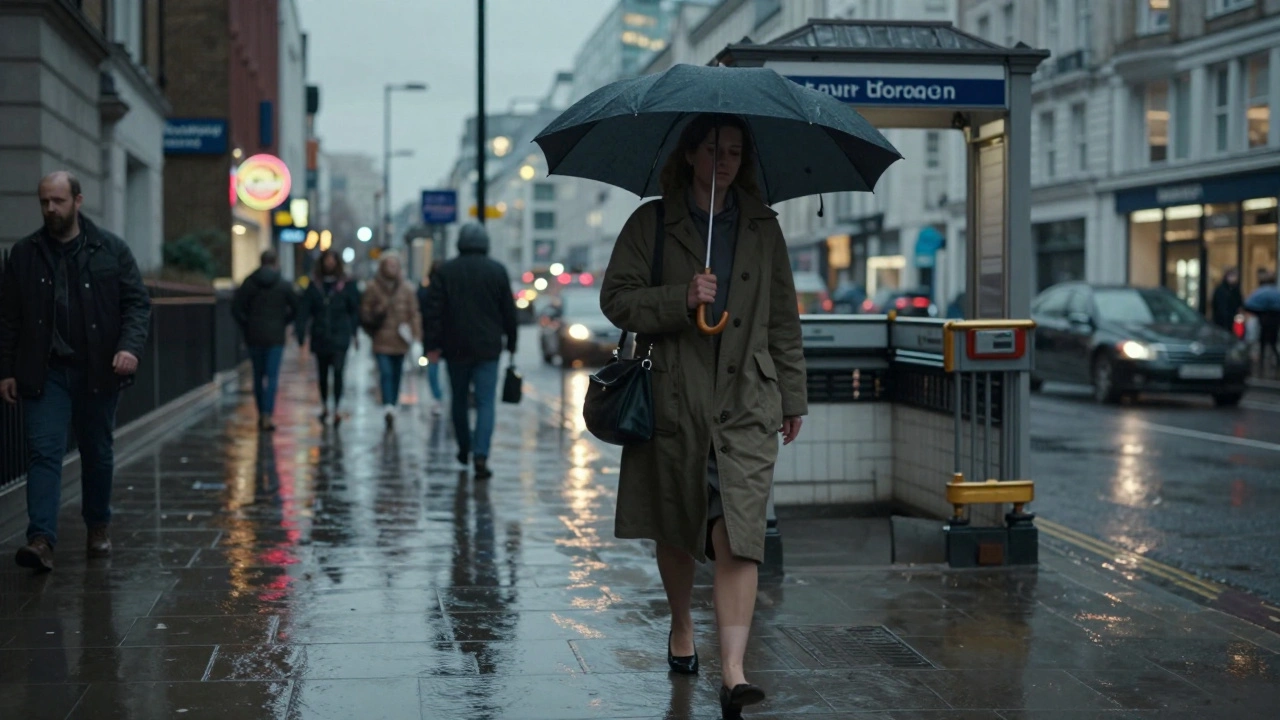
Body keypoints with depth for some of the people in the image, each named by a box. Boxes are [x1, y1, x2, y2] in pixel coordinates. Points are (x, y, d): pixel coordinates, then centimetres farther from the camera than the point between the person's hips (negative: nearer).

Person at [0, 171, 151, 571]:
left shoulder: (111, 250, 1)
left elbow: (138, 303, -1)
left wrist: (131, 346, -18)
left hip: (97, 372, 0)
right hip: (45, 373, 0)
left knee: (97, 453, 12)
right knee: (44, 452, -10)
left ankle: (99, 527, 30)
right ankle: (41, 539, -17)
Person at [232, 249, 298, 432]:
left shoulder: (249, 283, 1)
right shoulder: (283, 285, -1)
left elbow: (236, 308, -6)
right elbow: (295, 308, 0)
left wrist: (246, 327, 5)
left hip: (254, 336, 2)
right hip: (275, 337, -2)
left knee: (258, 376, 13)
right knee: (272, 377, -3)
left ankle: (261, 415, 19)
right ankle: (267, 416, -14)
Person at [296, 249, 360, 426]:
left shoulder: (346, 284, 0)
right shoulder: (314, 285, 4)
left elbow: (355, 309, 2)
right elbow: (304, 310, 0)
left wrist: (354, 333, -3)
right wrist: (302, 332, -10)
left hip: (340, 337, -3)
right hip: (320, 336, 3)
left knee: (338, 372, -12)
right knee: (323, 373, 14)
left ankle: (337, 409, -13)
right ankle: (324, 407, 28)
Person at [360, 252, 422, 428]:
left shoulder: (406, 289, 6)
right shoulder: (373, 288, 0)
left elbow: (413, 313, 5)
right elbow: (365, 312, 4)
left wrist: (415, 335, -4)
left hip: (400, 341, 3)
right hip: (381, 340, -3)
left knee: (396, 375, 11)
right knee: (386, 373, -16)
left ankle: (392, 407, 24)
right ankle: (388, 408, -26)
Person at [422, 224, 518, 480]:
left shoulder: (445, 271, -1)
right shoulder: (497, 271, -1)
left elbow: (433, 312, -4)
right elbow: (509, 311, 4)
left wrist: (431, 345, -1)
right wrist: (511, 343, 14)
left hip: (456, 348, 1)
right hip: (488, 348, -1)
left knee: (459, 399, 17)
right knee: (485, 402, -3)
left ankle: (464, 448, 31)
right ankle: (481, 455, -17)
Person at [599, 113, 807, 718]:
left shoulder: (763, 227, 11)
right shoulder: (652, 223, 4)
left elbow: (783, 318, 15)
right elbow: (616, 298, -2)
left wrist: (793, 397, 14)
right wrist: (680, 300, -17)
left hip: (746, 401, 0)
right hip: (673, 398, 0)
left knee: (737, 536, -12)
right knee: (675, 529, 13)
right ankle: (681, 628, 40)